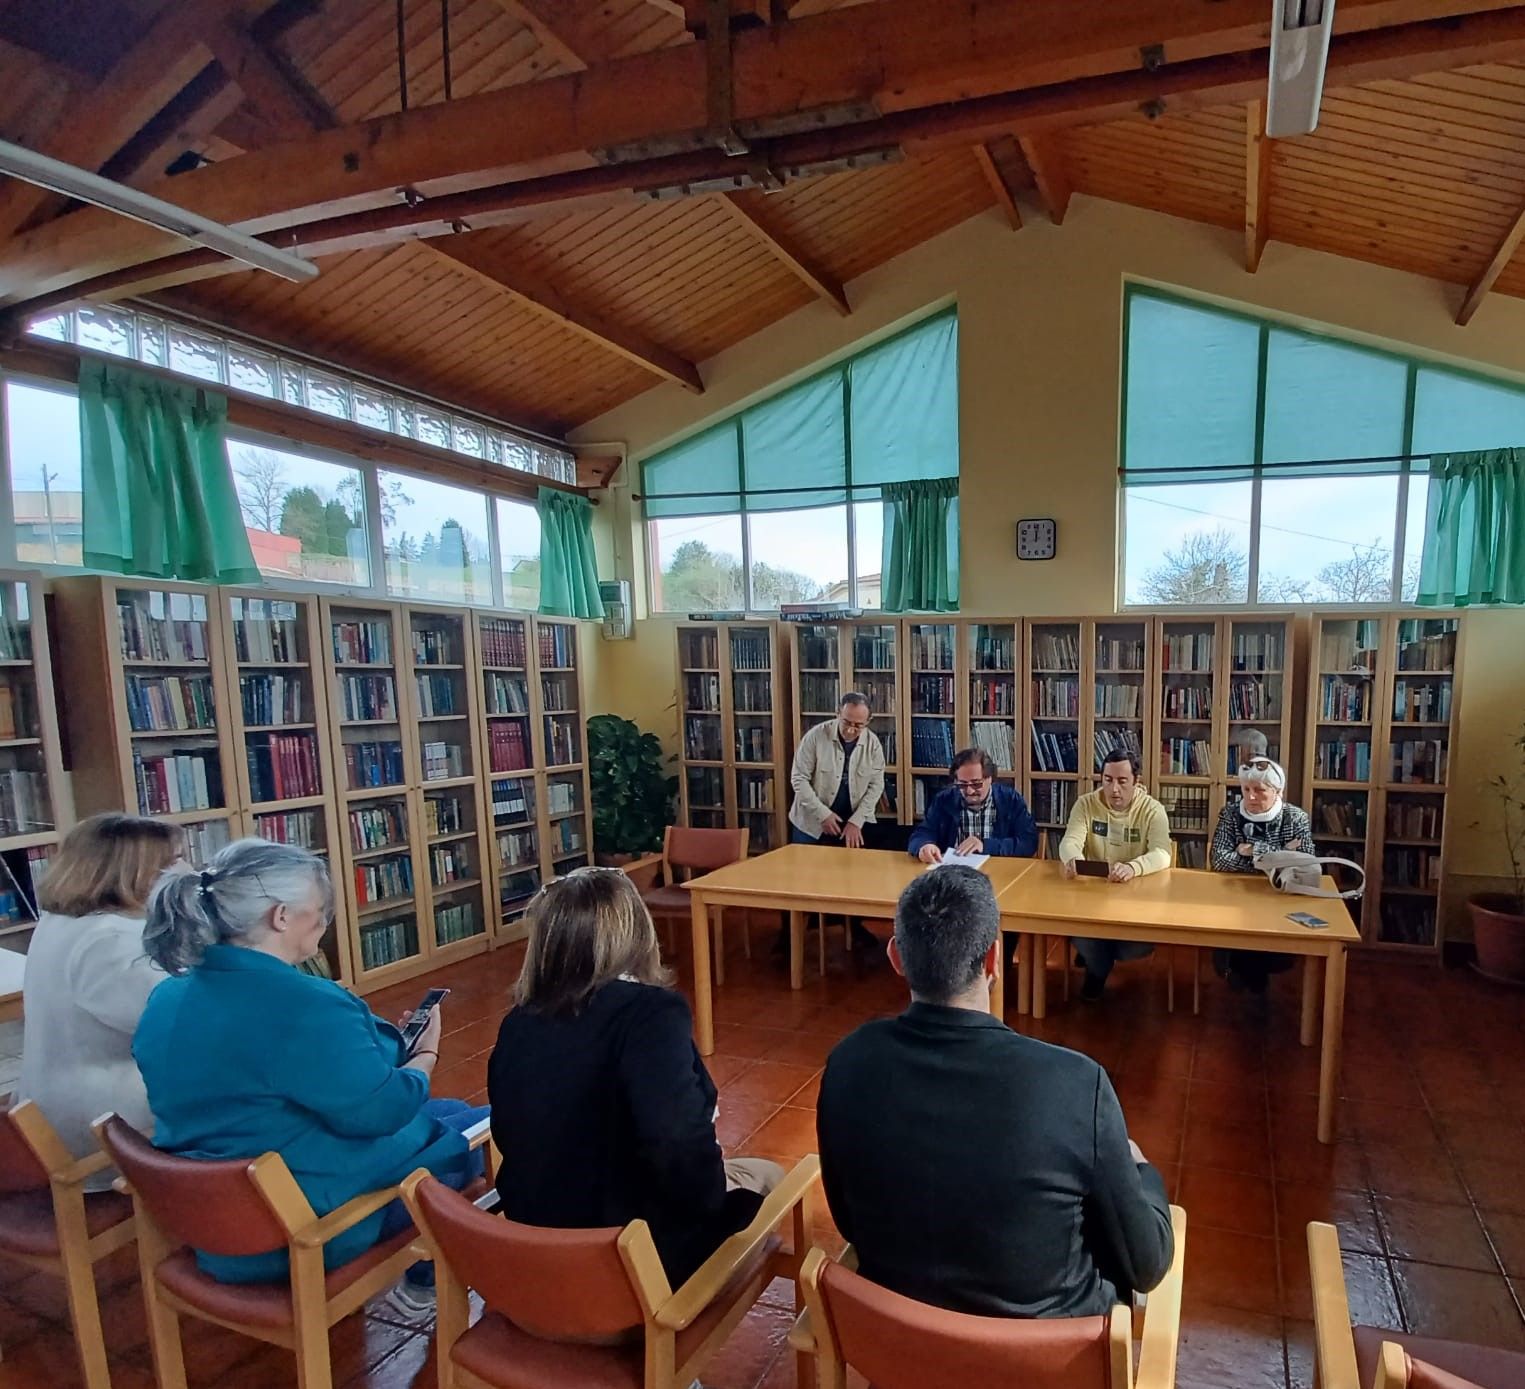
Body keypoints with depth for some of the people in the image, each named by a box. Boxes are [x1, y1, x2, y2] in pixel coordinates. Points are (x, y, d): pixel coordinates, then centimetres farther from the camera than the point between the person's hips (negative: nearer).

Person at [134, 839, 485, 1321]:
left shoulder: (168, 999, 0)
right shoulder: (302, 1003, -29)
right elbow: (378, 1112, -21)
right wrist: (425, 1055, -1)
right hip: (307, 1228, -8)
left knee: (445, 1112, 21)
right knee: (474, 1128, 13)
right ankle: (424, 1284, 27)